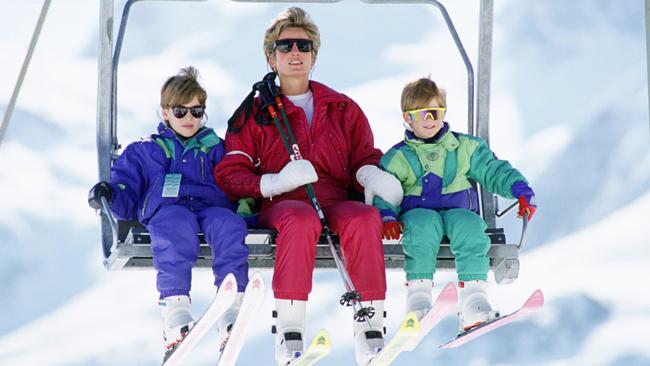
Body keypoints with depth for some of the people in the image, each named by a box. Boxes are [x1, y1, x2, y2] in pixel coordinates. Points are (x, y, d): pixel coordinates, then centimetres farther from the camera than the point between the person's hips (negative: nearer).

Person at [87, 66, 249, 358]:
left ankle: (232, 305, -50)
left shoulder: (214, 148, 32)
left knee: (229, 225, -37)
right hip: (167, 208, -1)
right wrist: (109, 195, -3)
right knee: (176, 227, -41)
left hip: (210, 206, 1)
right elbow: (127, 198, 20)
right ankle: (175, 310, -55)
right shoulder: (143, 151, 29)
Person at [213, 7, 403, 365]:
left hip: (335, 203, 2)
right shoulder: (255, 112, 16)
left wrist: (370, 175, -5)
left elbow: (364, 158, 22)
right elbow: (229, 174, 9)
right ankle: (289, 334, -41)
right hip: (281, 205, -2)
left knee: (365, 218, -36)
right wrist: (276, 182, -11)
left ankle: (370, 333, -38)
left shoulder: (343, 109, 23)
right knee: (301, 220, -40)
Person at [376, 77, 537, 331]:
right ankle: (418, 294, -36)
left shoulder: (465, 147, 17)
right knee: (424, 225, -38)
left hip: (458, 211, 1)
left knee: (469, 226, -35)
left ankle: (473, 298, -42)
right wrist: (387, 218, -12)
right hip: (418, 212, -1)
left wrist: (522, 192, -2)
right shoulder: (397, 158, 14)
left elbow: (494, 171, 14)